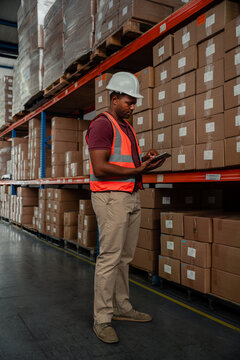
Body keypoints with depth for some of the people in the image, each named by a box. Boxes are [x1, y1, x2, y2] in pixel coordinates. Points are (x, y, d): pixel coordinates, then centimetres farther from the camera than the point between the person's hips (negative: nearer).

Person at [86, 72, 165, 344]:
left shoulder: (126, 127, 20)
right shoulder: (102, 124, -9)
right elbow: (100, 168, -18)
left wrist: (144, 158, 6)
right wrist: (138, 170, -16)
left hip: (131, 196, 9)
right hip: (111, 197, -9)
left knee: (125, 257, 13)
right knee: (110, 258, -5)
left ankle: (122, 308, 25)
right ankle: (102, 319, 6)